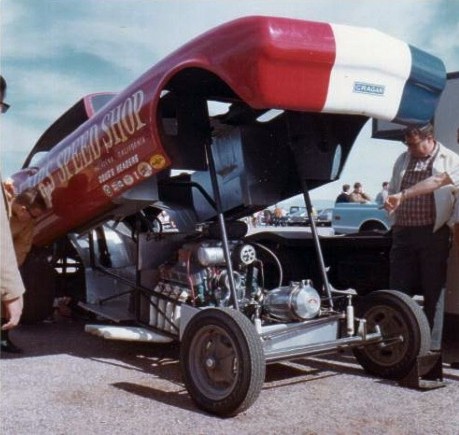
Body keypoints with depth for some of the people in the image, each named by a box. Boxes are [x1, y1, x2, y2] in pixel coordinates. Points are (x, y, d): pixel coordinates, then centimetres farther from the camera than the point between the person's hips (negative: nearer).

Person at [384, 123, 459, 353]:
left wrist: (402, 195, -31)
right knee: (399, 290, 4)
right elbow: (393, 191, 24)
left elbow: (434, 182, -19)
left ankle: (432, 344, 9)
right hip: (403, 232, 4)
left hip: (434, 233, -4)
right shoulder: (403, 159, 16)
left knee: (434, 290, 1)